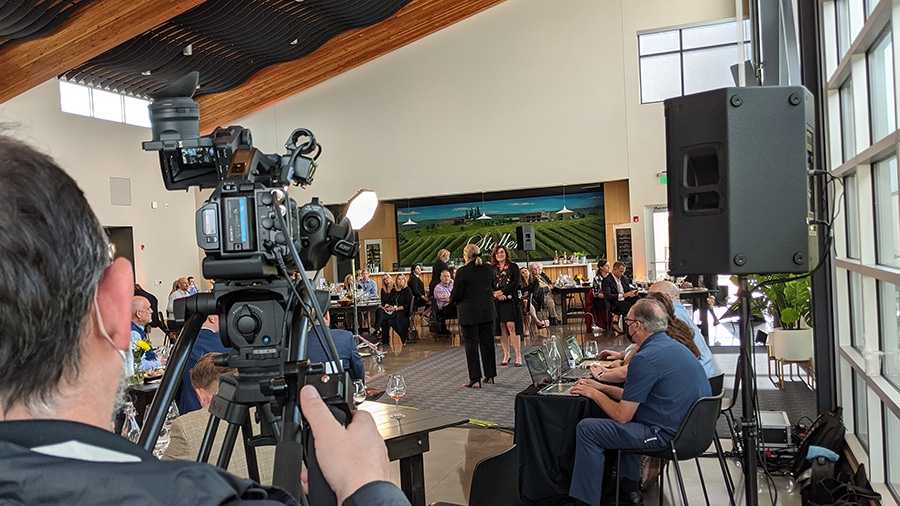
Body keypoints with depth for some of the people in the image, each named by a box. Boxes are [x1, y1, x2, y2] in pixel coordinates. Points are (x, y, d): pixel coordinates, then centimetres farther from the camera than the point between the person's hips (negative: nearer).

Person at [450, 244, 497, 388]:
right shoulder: (489, 269, 2)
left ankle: (475, 379, 2)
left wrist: (451, 298, 10)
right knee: (487, 342, 13)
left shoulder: (463, 271, -15)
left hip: (469, 313, -5)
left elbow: (456, 294, -11)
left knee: (471, 344, 1)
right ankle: (490, 375, 19)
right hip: (487, 311, 5)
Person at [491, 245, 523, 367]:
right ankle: (506, 355, 14)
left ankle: (518, 356, -7)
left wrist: (502, 291, -12)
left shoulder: (513, 266, 4)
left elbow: (516, 283, -5)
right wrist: (497, 294, -12)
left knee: (511, 326, -11)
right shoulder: (492, 269, 12)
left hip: (510, 300, -3)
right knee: (502, 328, 4)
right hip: (497, 302, 3)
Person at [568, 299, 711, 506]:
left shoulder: (646, 358, -20)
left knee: (586, 429, -4)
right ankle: (629, 489, 33)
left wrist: (594, 394, 0)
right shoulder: (673, 346, 9)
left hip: (669, 435, -10)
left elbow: (621, 416, -15)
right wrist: (599, 386, 17)